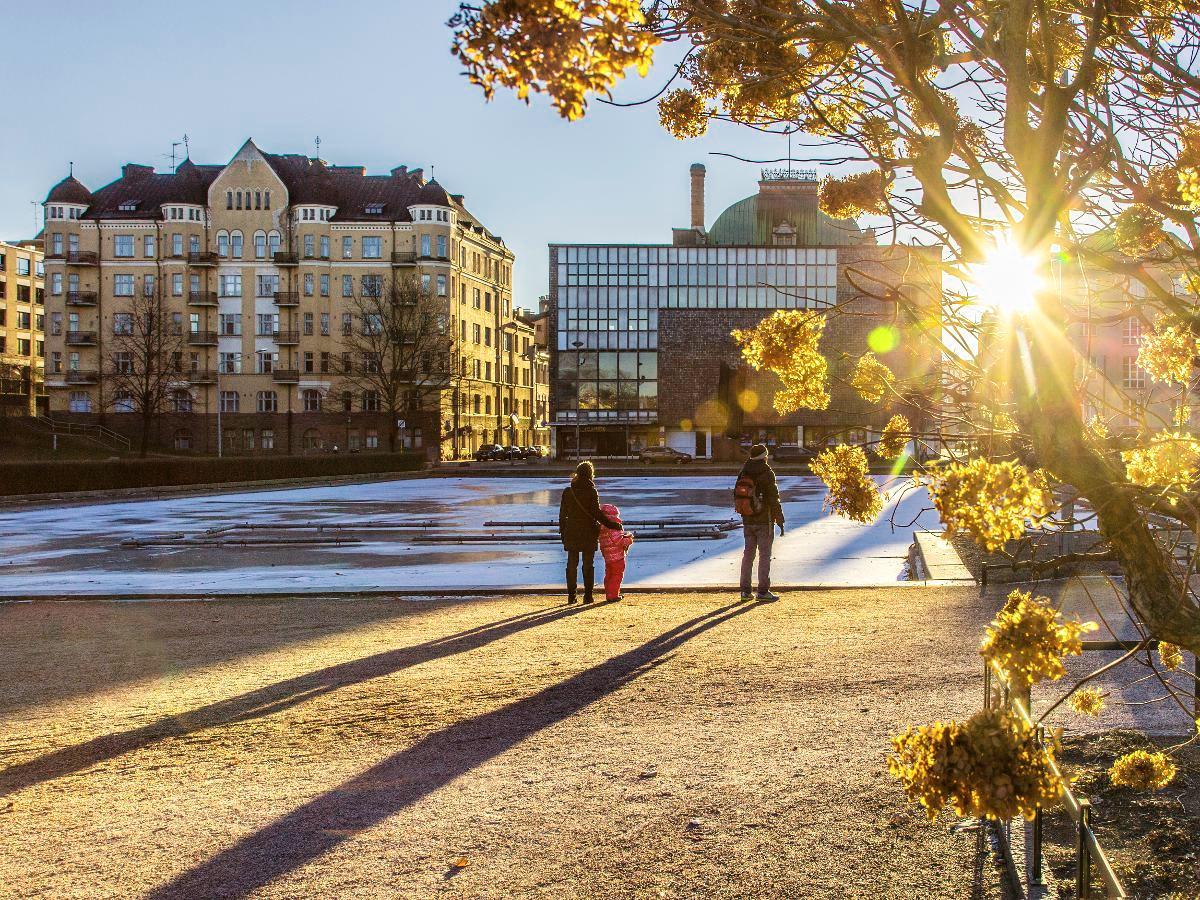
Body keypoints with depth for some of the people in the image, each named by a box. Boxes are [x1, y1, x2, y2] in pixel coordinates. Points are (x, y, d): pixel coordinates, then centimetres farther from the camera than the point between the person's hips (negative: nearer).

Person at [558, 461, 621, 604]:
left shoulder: (568, 492, 1)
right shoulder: (591, 491, -9)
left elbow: (562, 514, 6)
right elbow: (597, 513, -14)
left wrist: (562, 532, 15)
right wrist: (613, 525, -9)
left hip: (571, 533, 2)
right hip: (589, 533, -2)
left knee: (572, 564, 9)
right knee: (588, 565, 5)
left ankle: (571, 595, 8)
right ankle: (588, 596, 4)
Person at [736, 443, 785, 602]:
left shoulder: (743, 474, 5)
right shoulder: (767, 474, -13)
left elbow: (736, 496, 11)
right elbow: (774, 501, -13)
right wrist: (780, 521, -8)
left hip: (748, 522, 6)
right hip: (764, 522, -6)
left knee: (748, 553, 11)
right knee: (764, 555, -1)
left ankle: (745, 590, 11)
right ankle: (763, 591, -1)